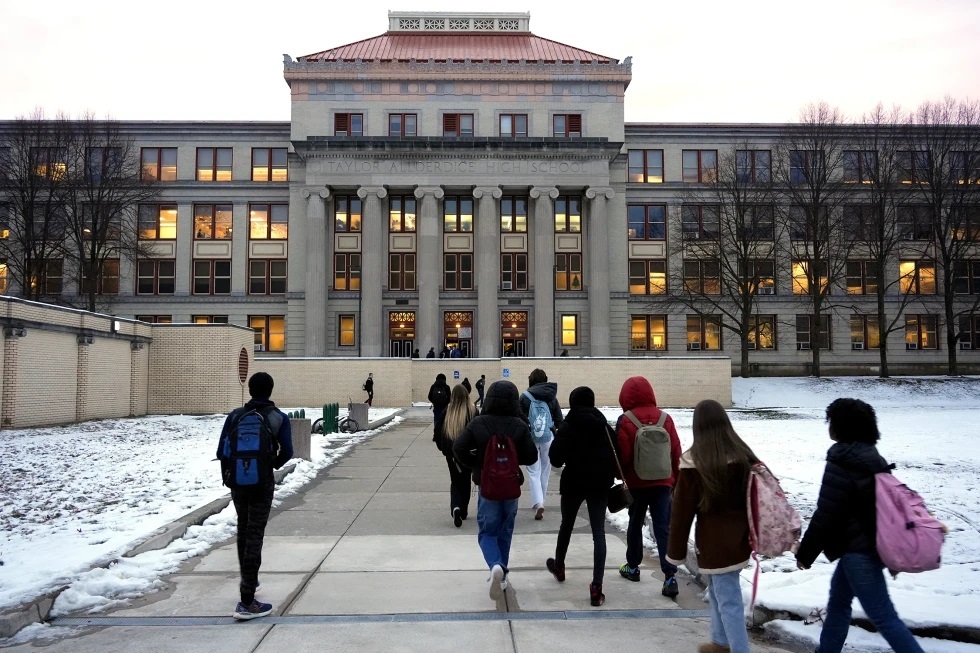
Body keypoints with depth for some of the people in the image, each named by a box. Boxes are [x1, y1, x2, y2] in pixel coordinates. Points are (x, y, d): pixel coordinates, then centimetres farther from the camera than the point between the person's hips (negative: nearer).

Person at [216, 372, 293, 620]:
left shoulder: (235, 416, 1)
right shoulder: (279, 417, -6)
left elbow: (222, 451, -2)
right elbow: (287, 452, -12)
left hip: (238, 481, 3)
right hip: (263, 483, -3)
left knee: (243, 530, 22)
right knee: (255, 535, -4)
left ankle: (248, 582, 39)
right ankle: (247, 602, -7)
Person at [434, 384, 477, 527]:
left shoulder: (447, 412, -6)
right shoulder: (472, 411, -11)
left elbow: (437, 431, -2)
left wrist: (443, 447, 13)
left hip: (451, 452, 1)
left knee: (455, 481, 11)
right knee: (465, 480, 18)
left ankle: (456, 507, -13)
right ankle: (463, 509, 25)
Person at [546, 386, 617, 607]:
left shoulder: (567, 427, -10)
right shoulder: (604, 425, 1)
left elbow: (555, 459, -12)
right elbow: (615, 456, 3)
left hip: (574, 483, -2)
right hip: (599, 485, 2)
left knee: (566, 525, 20)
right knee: (599, 533, 1)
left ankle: (559, 566, 43)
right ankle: (597, 587, -8)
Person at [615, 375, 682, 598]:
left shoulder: (625, 421, -12)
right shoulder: (665, 418, -1)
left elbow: (623, 455, -13)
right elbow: (676, 452, 3)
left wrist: (621, 477, 6)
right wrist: (676, 479, 15)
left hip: (637, 482, -2)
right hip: (662, 482, 2)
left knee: (635, 524, 17)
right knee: (663, 528, 1)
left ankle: (632, 567, 30)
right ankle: (670, 576, -7)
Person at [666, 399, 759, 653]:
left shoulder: (694, 462, -17)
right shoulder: (743, 455, -1)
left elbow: (682, 510, -11)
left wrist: (676, 551, -2)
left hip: (714, 543, -7)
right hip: (739, 538, 7)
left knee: (728, 600, 2)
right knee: (718, 593, 24)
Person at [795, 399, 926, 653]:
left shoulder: (841, 465, -21)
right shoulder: (871, 458, 7)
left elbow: (825, 515, -20)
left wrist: (805, 553, -8)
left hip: (858, 550, -10)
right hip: (873, 543, 10)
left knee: (883, 616, -2)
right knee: (838, 601, 21)